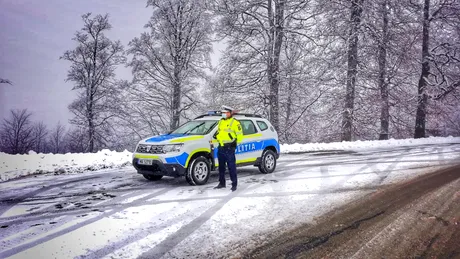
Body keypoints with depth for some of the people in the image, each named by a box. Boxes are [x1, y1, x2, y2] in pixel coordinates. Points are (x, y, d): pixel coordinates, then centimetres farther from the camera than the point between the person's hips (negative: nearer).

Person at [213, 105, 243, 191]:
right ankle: (222, 183, 25)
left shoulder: (235, 122, -7)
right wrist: (216, 135, 12)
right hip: (221, 147, 8)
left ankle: (234, 184, 3)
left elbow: (240, 135, -8)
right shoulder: (221, 121, 17)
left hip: (229, 148, -8)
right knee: (221, 166, 14)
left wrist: (235, 143, -9)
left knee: (231, 167, -5)